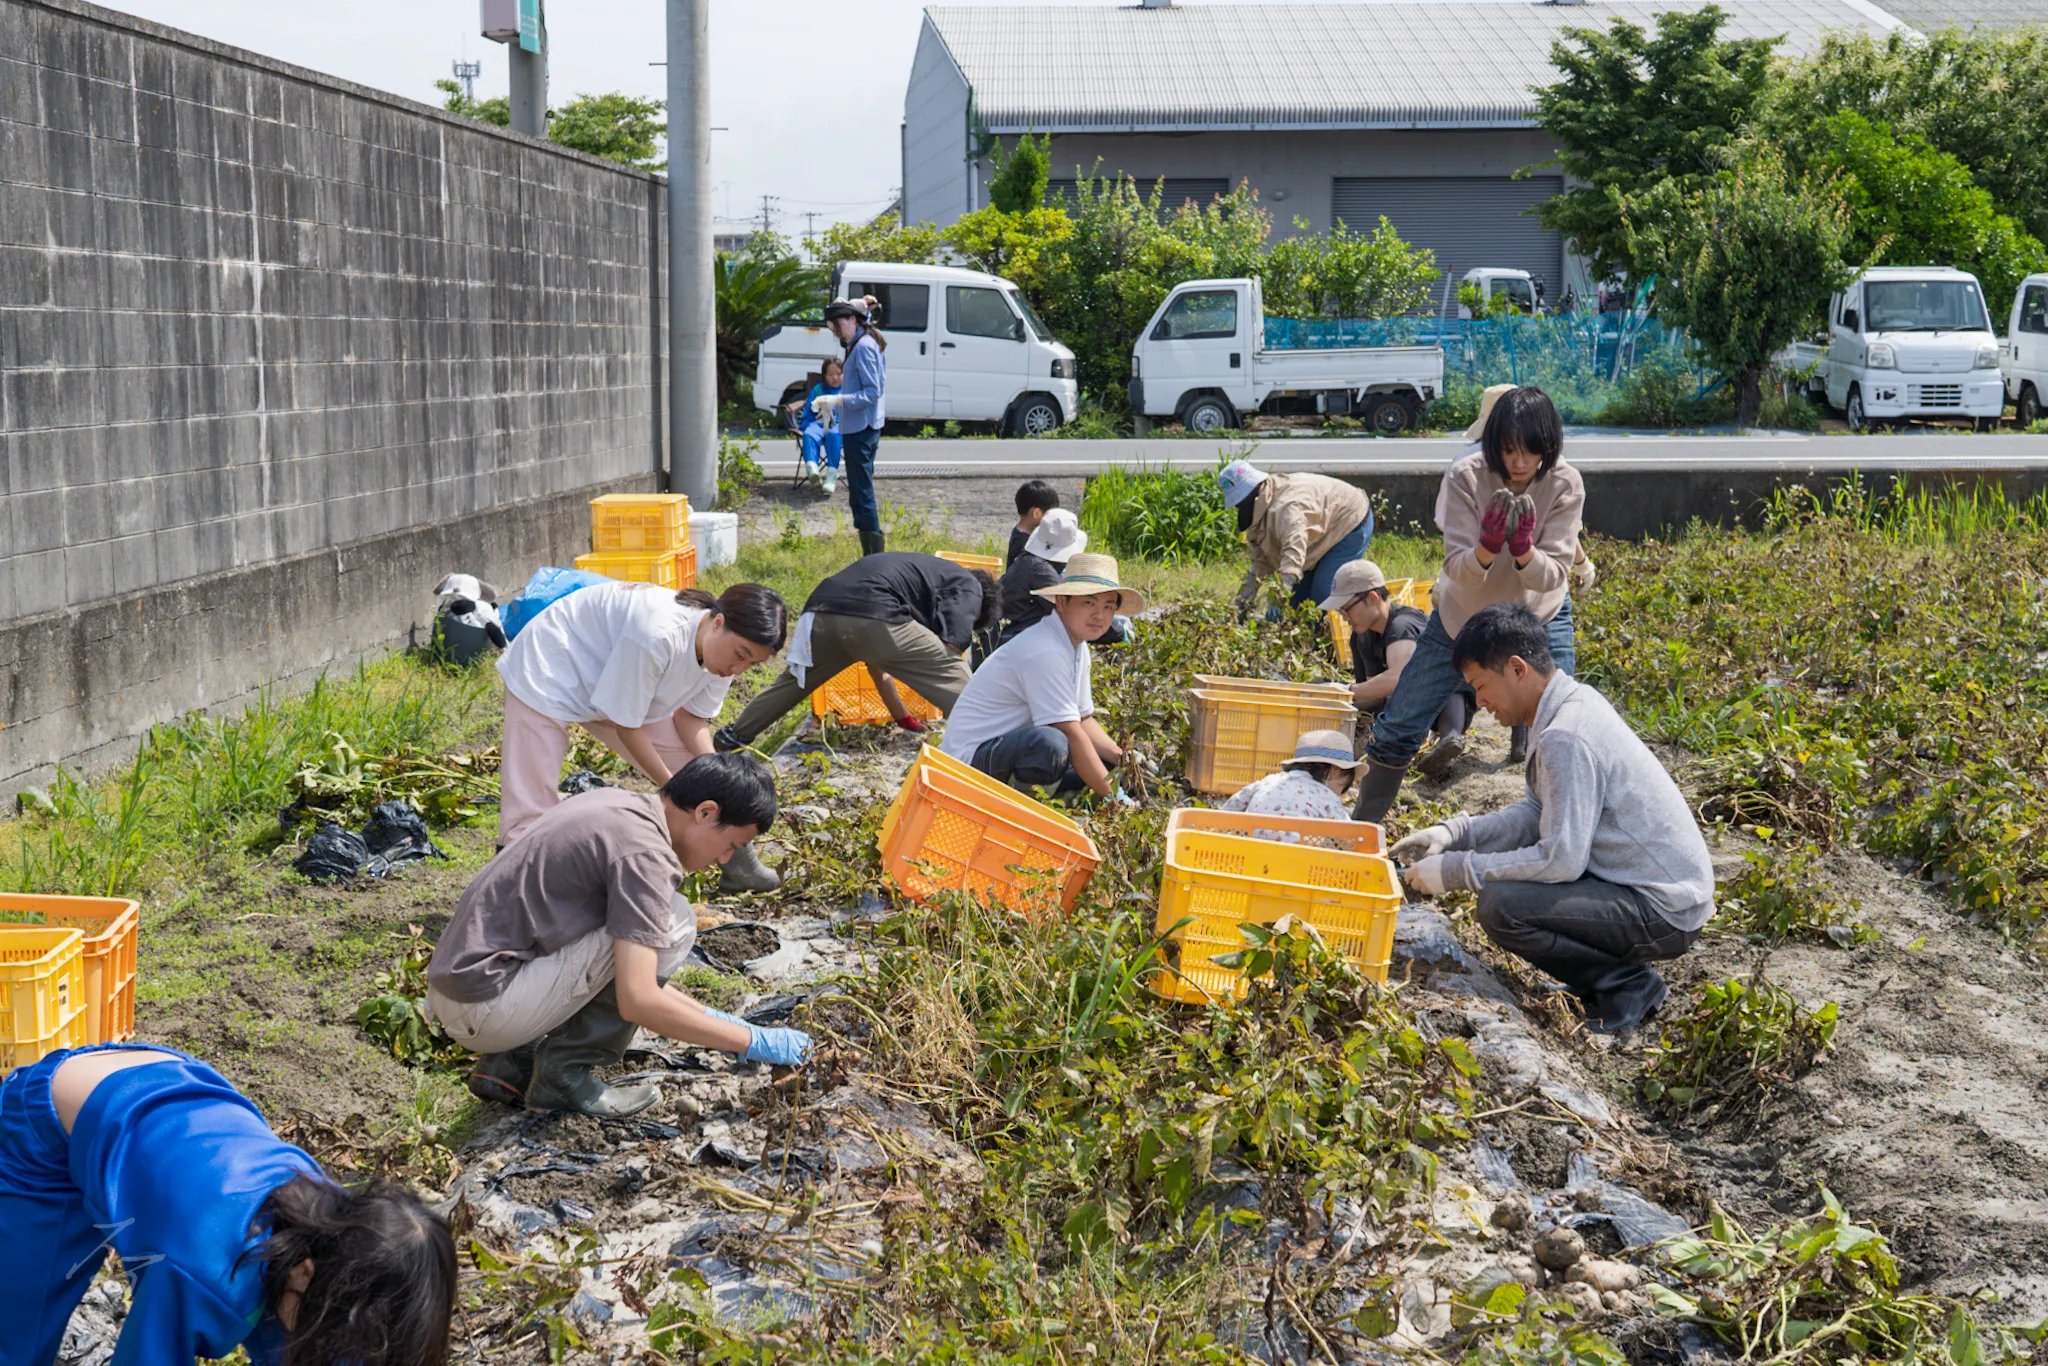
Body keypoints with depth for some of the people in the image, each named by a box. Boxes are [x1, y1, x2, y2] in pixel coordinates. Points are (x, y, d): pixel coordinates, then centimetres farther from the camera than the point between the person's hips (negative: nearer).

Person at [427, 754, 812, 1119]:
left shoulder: (615, 804, 12)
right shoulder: (643, 851, -17)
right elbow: (638, 1002, -23)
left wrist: (710, 1018, 20)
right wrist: (751, 1042, -12)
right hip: (484, 1008, -10)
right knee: (674, 924, -11)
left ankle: (512, 1062, 13)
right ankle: (565, 1070, -2)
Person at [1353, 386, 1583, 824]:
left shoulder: (1565, 485, -18)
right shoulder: (1466, 476, -21)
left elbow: (1552, 578, -21)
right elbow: (1458, 569, -24)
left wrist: (1523, 549, -42)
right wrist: (1487, 547, -45)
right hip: (1461, 614, 0)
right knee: (1398, 728, 0)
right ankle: (1362, 827, 18)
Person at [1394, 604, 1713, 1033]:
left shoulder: (1565, 738, -25)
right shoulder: (1574, 701, 6)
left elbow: (1561, 860, -25)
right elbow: (1539, 814, 14)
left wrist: (1456, 870, -17)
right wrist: (1454, 833, 2)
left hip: (1664, 913, -10)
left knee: (1502, 907, -23)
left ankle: (1628, 985, -5)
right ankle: (1608, 977, 14)